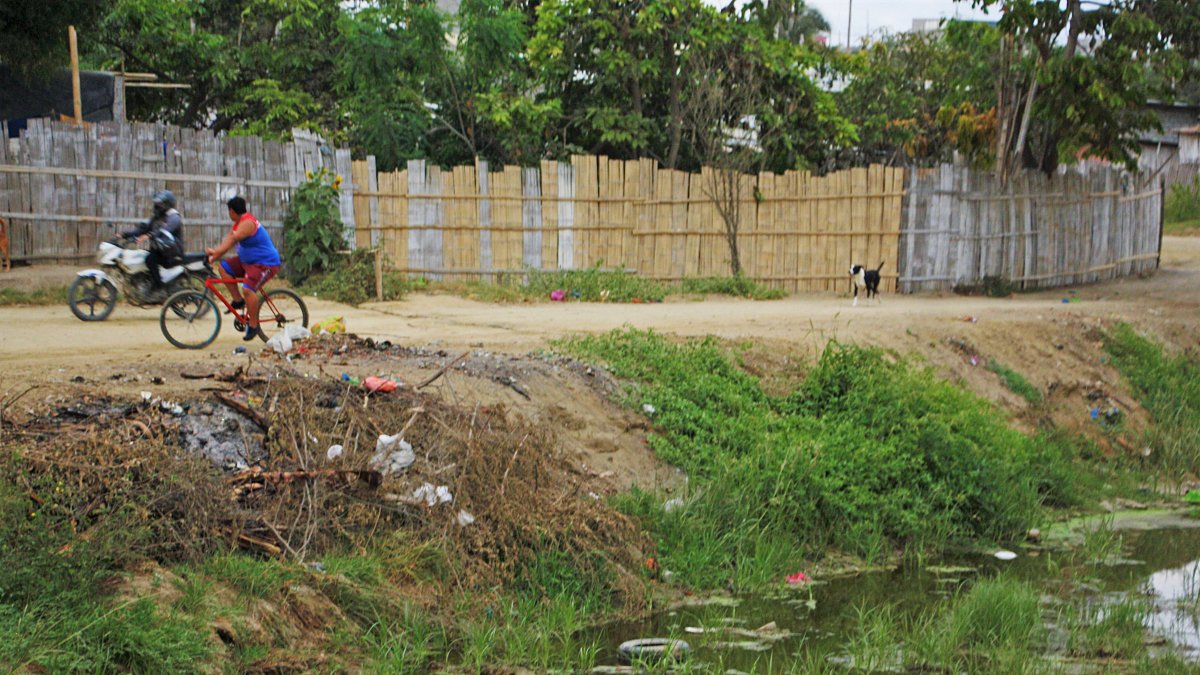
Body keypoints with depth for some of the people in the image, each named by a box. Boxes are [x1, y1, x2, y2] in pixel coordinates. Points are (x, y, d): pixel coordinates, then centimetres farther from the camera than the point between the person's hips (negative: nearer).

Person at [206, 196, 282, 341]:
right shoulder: (239, 223, 11)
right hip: (248, 261, 11)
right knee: (224, 267, 3)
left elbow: (233, 239, -34)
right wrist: (215, 256, -9)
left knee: (248, 289, -27)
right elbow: (229, 239, 4)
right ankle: (238, 300, 10)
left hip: (265, 263, -11)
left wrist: (216, 252, -42)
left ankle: (253, 325, -17)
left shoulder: (247, 223, -21)